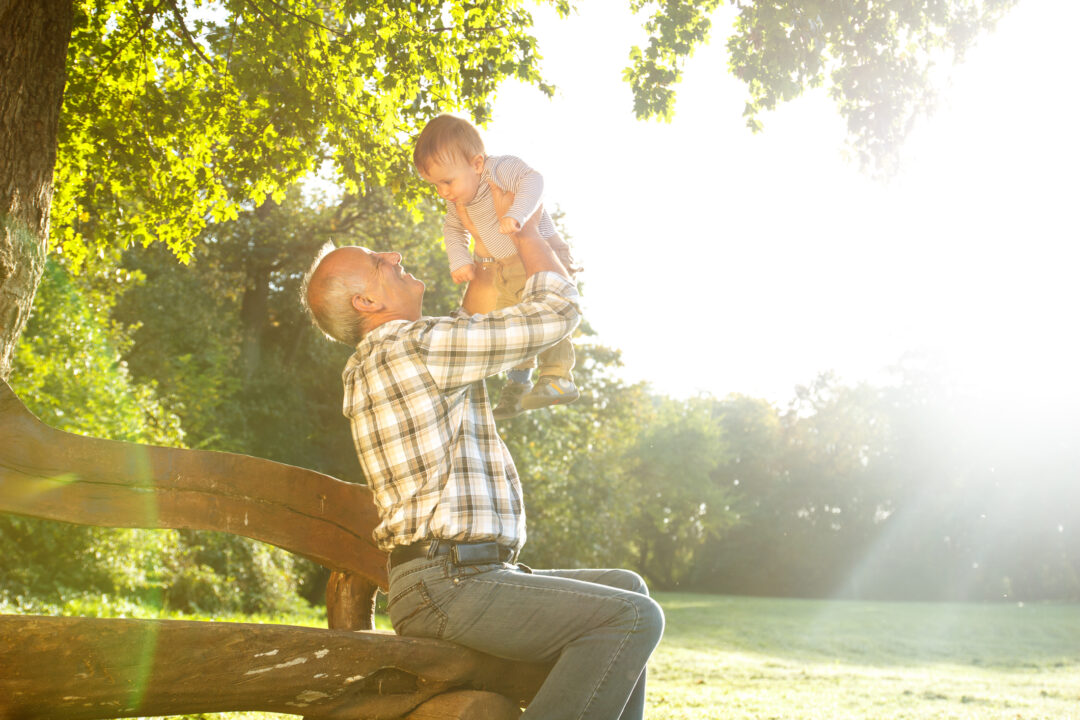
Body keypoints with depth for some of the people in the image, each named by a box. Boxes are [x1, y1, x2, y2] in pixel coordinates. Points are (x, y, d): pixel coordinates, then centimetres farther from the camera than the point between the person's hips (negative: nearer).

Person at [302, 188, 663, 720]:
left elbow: (467, 328, 37)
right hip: (445, 583, -10)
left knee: (626, 589, 16)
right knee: (633, 618, -20)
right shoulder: (413, 346, -12)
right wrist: (527, 230, 9)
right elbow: (558, 311, -6)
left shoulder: (369, 367, 19)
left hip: (462, 574, 10)